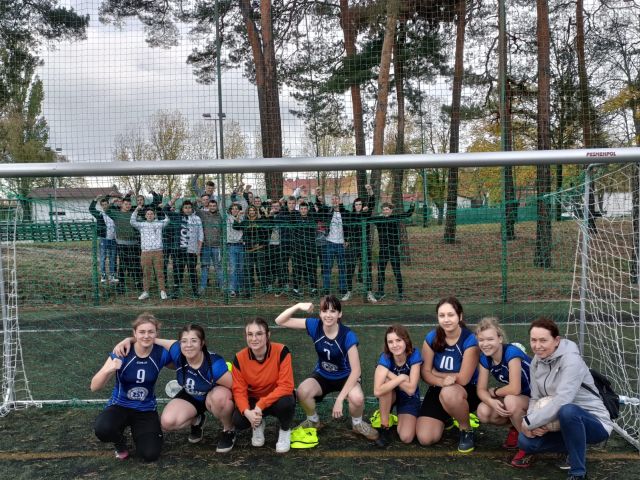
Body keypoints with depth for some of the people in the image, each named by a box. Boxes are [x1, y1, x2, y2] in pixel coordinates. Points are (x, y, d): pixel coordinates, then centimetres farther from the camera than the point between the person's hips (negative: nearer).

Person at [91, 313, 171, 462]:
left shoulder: (161, 354, -15)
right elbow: (94, 387, -19)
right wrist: (108, 370, -37)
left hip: (146, 410, 1)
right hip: (120, 405, -1)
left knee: (150, 454, -18)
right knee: (102, 429, -34)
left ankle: (139, 432, 17)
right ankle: (120, 443, 4)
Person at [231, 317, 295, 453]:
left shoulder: (281, 351, -24)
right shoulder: (239, 358, -15)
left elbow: (286, 386, -26)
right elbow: (239, 390, -13)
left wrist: (261, 405, -33)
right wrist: (247, 411, -33)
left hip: (277, 398, -2)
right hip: (254, 400, 2)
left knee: (285, 403, -36)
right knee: (238, 421, -27)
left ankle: (285, 431, 1)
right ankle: (258, 425, 13)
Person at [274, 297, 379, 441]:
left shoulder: (348, 336, -26)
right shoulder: (315, 325, -18)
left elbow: (356, 370, -26)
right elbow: (280, 321, -18)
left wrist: (339, 398, -30)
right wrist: (298, 306, -35)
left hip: (345, 376, -2)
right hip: (322, 375, 3)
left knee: (357, 398, -34)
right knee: (302, 392, -28)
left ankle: (357, 423, 3)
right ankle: (313, 421, 5)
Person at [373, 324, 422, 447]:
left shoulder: (414, 355, -24)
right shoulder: (385, 358, -26)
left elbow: (411, 389, -27)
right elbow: (377, 391, -38)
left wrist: (390, 374, -31)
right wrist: (401, 377, -35)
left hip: (409, 398, 0)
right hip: (389, 397, 0)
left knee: (406, 438, -22)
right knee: (386, 381, -35)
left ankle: (399, 419, 13)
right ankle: (384, 428, -19)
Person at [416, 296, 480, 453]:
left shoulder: (470, 340, -20)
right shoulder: (431, 338, -8)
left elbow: (463, 379, -19)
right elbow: (425, 373, -7)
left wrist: (436, 373, -9)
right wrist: (443, 382, -28)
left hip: (467, 392, -3)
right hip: (438, 391, 3)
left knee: (449, 393, -41)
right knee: (425, 439, -13)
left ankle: (466, 429, -10)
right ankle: (445, 417, 20)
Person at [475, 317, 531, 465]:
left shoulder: (511, 352, -28)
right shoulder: (484, 358, -7)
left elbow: (514, 389, -34)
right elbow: (481, 390, -8)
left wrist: (494, 392, -15)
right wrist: (492, 402, -30)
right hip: (514, 398, 6)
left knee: (510, 401, -37)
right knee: (483, 413, -19)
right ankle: (516, 427, 10)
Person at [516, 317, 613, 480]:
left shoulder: (571, 360, -23)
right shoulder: (536, 361, 0)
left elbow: (561, 402, -33)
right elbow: (535, 398, 1)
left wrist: (528, 423, -27)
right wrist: (533, 425, -20)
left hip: (595, 423, -7)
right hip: (562, 423, 7)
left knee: (567, 411, -38)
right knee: (525, 441, -12)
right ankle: (575, 448, 13)